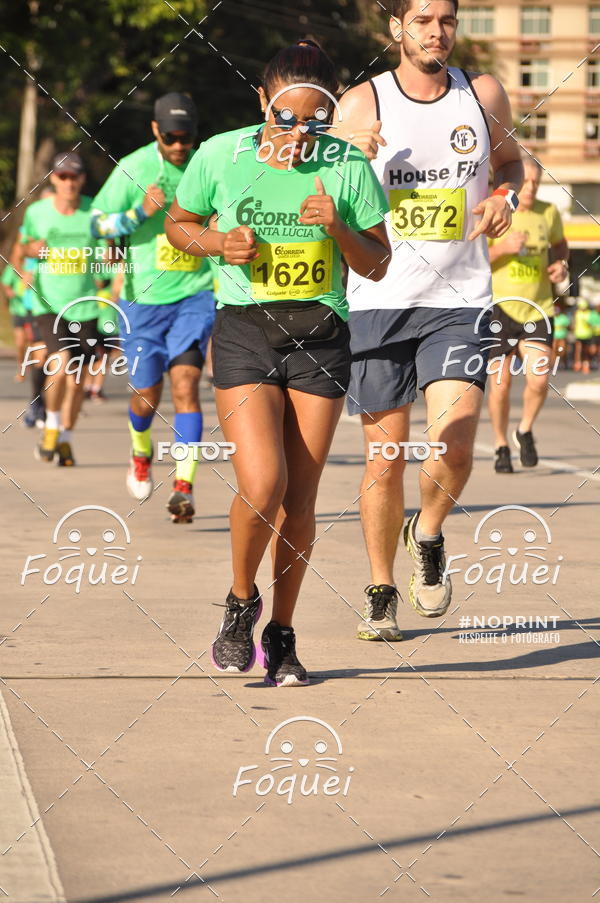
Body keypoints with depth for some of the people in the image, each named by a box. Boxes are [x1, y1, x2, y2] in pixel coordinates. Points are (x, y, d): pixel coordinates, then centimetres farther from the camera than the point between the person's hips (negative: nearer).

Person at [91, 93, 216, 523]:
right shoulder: (132, 170, -7)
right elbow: (98, 224, -7)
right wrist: (139, 213, -21)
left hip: (195, 296, 1)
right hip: (143, 298, 0)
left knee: (185, 383, -15)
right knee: (147, 394, 7)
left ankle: (184, 487, -17)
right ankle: (141, 453, 41)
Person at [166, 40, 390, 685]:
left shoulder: (348, 167, -3)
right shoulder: (220, 156, -4)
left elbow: (377, 265, 3)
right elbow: (179, 225, 11)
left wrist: (337, 229, -17)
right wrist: (221, 242, -10)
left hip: (321, 336, 1)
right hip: (244, 331, -1)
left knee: (300, 497, 2)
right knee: (262, 485, -17)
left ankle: (281, 635, 18)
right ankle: (242, 603, 10)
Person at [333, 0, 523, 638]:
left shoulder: (483, 95, 4)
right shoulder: (361, 105, -2)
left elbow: (509, 160, 23)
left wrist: (505, 196, 1)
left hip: (459, 302, 1)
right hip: (378, 301, -1)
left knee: (454, 448, -15)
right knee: (385, 460, 4)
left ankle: (428, 535, 17)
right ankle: (381, 591, 22)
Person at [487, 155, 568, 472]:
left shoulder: (548, 213, 3)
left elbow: (560, 244, 23)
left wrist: (561, 265, 2)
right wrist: (502, 248, -24)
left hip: (537, 310, 2)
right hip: (499, 309, -2)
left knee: (539, 379, -14)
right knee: (500, 384, 2)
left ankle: (525, 431, 15)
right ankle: (501, 447, 22)